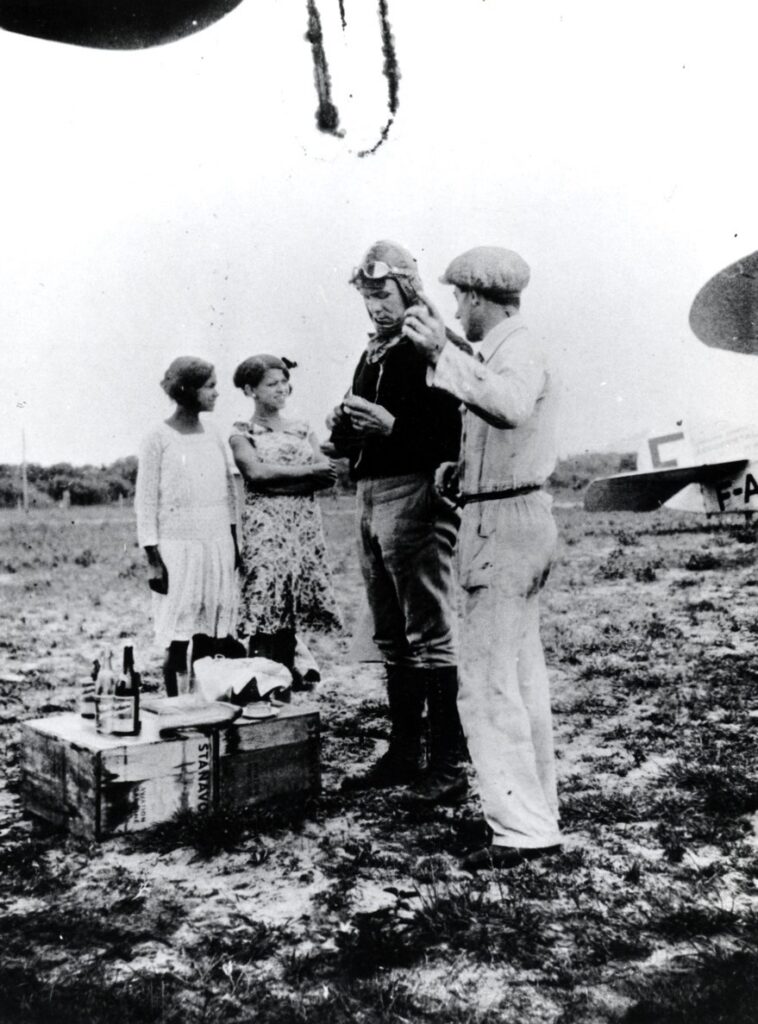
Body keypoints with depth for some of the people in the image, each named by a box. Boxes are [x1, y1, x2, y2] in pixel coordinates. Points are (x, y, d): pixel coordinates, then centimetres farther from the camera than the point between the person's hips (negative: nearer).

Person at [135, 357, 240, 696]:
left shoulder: (213, 436, 9)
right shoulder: (158, 440, -5)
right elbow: (146, 502, -5)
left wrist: (233, 544, 12)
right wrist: (153, 561, -8)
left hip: (218, 545, 5)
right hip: (178, 549, -4)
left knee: (211, 639, 5)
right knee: (177, 642, -2)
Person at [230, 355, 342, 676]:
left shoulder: (302, 429, 18)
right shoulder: (242, 433, 6)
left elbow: (328, 476, 5)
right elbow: (256, 471, -12)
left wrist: (280, 480, -8)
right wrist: (308, 470, -7)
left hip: (305, 526, 4)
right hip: (265, 526, -4)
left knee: (292, 610, 1)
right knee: (264, 609, -11)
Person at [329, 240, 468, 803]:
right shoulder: (371, 355, 21)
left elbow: (457, 431, -16)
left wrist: (393, 426, -23)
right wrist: (342, 428, 2)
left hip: (414, 498, -9)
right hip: (370, 498, 9)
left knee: (430, 635, -6)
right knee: (393, 639, 13)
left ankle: (449, 764, 2)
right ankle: (403, 754, 23)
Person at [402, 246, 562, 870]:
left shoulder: (518, 350, -14)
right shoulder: (508, 350, 19)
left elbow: (510, 406, -36)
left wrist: (442, 355, -38)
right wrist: (461, 468, 19)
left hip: (503, 524, -11)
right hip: (520, 520, 11)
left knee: (487, 683, -9)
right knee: (523, 678, 14)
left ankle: (523, 829, -3)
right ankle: (537, 810, 24)